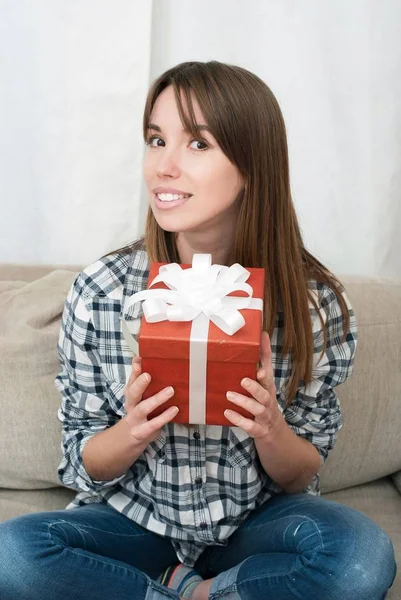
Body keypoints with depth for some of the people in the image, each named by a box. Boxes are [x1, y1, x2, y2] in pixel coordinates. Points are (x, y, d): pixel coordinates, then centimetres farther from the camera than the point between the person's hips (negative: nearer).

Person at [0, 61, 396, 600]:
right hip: (135, 518, 1)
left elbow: (303, 476, -3)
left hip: (256, 521, 0)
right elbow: (83, 467, -4)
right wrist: (132, 430, -26)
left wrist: (270, 429, -26)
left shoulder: (316, 302, -13)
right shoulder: (99, 292, -13)